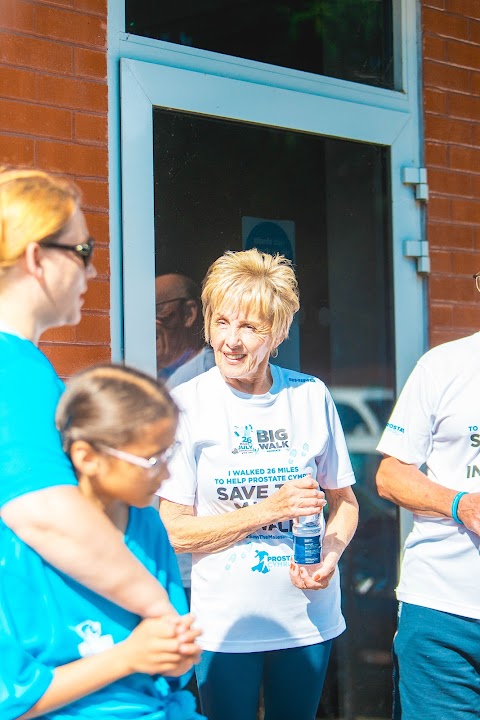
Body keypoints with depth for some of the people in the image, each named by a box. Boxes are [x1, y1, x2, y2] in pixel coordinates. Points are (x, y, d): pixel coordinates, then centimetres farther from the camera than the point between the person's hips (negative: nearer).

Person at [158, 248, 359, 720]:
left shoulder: (311, 397, 0)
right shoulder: (186, 404, -9)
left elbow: (343, 501, 10)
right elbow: (174, 531, -11)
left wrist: (329, 557, -10)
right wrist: (270, 509, -19)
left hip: (308, 618, 3)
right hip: (225, 624, -3)